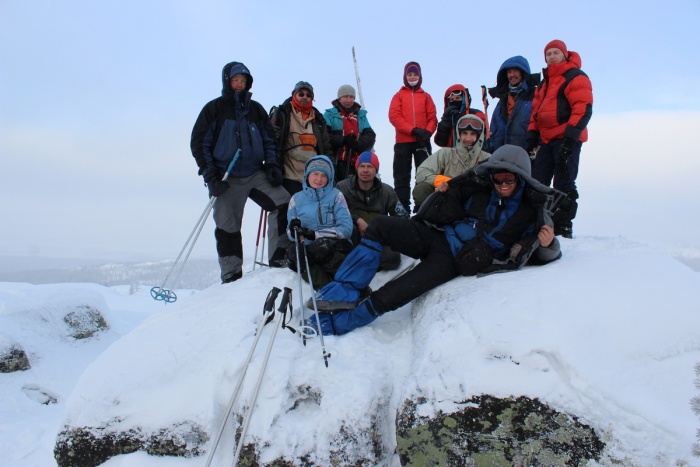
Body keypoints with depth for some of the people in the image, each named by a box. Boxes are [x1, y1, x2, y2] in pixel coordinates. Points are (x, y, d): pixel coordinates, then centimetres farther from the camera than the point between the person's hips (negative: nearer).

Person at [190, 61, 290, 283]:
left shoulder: (256, 109, 13)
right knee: (227, 227, -1)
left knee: (283, 202, -17)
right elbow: (198, 143, 0)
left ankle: (279, 257, -10)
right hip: (227, 179, -2)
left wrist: (272, 165, 1)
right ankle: (231, 277, 9)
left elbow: (269, 140, 17)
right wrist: (210, 175, -9)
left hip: (256, 175, 3)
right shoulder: (214, 109, 3)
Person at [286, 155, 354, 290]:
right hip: (309, 248, 3)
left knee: (322, 245, -36)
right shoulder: (297, 198, 11)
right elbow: (291, 233, 11)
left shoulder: (336, 196, 2)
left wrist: (314, 234, -16)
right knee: (292, 252, -30)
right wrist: (294, 231, -15)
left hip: (337, 247, -2)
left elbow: (346, 229, -8)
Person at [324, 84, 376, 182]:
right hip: (337, 163, -4)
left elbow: (370, 135, 8)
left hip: (358, 163, 4)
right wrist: (342, 140, -18)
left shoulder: (361, 115, 21)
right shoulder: (330, 114, 9)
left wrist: (358, 144, -12)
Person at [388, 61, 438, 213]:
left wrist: (427, 132, -15)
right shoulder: (399, 95, 10)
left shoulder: (426, 96, 14)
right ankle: (402, 208, 3)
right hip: (403, 142, -1)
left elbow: (432, 118, 6)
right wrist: (414, 130, -16)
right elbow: (394, 116, -4)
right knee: (402, 177, 0)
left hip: (422, 142, 1)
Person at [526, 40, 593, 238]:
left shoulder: (576, 77, -2)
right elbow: (536, 110, 22)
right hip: (546, 140, 8)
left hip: (566, 139, -8)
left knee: (563, 186, -7)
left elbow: (583, 109, -12)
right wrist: (532, 136, 9)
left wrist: (570, 137, -20)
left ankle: (563, 229, -2)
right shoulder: (544, 83, 22)